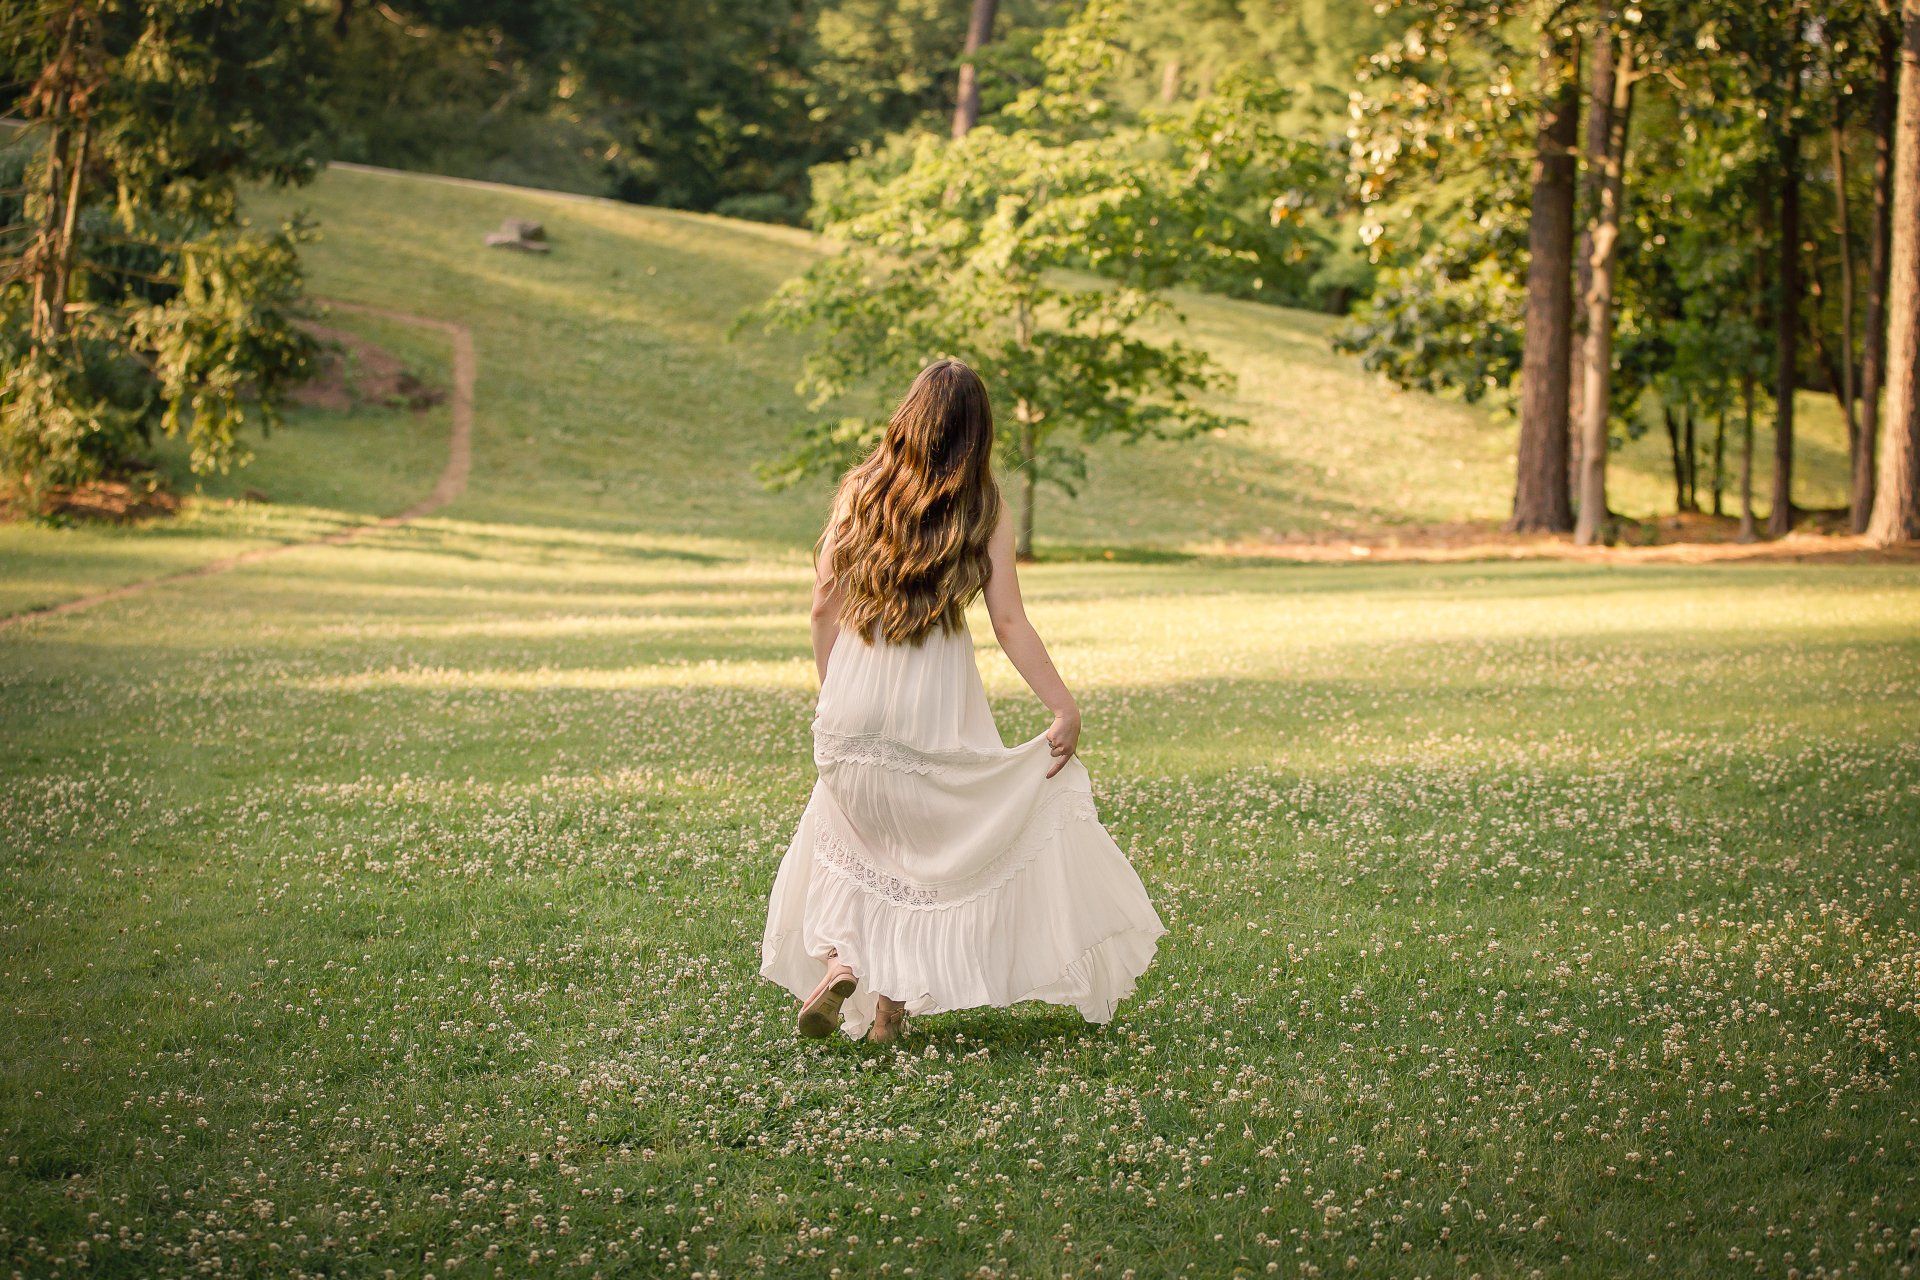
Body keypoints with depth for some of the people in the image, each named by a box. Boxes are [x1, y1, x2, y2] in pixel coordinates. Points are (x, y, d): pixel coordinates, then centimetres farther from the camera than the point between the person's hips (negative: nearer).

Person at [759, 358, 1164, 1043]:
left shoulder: (860, 490, 2)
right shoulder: (982, 510, -3)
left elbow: (824, 604, 1)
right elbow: (1009, 623, -8)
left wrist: (831, 689, 12)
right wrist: (1064, 708, -6)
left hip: (854, 695, 2)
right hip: (937, 702, -2)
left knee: (849, 832, 22)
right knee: (925, 844, 15)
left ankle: (838, 959, 0)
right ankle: (891, 1003, 11)